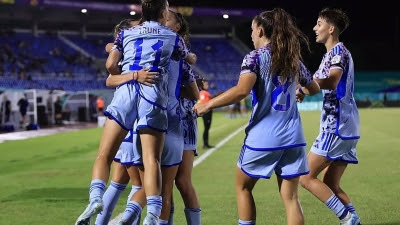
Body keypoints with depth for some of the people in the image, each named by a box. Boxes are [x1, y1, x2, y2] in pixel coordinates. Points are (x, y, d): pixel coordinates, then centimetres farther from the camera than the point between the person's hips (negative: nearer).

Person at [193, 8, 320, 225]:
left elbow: (242, 90, -23)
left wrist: (207, 105, -16)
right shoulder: (293, 58, 10)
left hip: (263, 136, -5)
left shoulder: (255, 57, -6)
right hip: (293, 137, 5)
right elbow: (314, 89, 24)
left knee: (242, 186, 18)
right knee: (290, 197, 6)